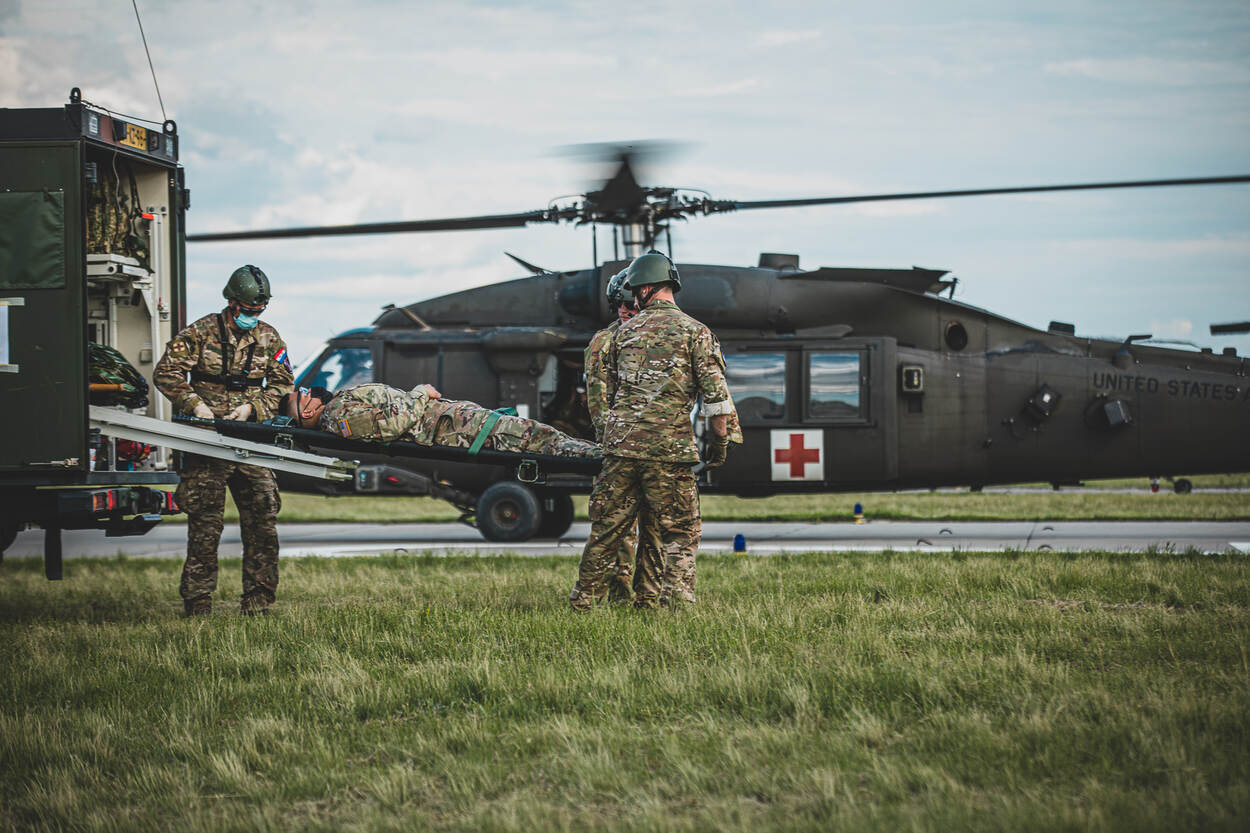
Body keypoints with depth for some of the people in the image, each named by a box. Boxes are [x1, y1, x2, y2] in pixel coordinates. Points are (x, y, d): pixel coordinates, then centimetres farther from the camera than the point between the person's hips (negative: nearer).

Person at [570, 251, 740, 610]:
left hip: (620, 442, 3)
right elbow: (715, 395, -5)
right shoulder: (694, 331, 1)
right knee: (680, 533, 4)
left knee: (606, 528, 13)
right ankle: (676, 601, -10)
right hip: (670, 446, -3)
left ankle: (582, 600, 20)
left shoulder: (625, 332, 12)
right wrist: (720, 441, 5)